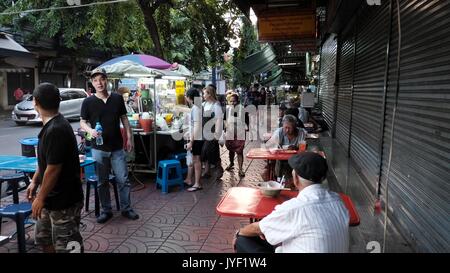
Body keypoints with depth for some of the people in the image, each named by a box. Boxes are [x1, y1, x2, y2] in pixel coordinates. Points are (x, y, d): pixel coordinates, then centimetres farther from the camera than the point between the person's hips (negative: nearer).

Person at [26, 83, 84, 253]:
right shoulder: (51, 126, 5)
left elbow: (53, 169, -25)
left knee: (66, 246, 5)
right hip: (52, 197, 10)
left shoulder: (56, 130, -27)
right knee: (43, 237, 25)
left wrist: (40, 198, -16)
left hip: (64, 200, -10)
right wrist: (34, 181, 16)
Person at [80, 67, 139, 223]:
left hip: (117, 148, 1)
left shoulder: (117, 98, 3)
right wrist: (90, 130, -18)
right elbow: (82, 122, 3)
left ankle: (126, 209, 18)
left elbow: (124, 119, 9)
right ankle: (106, 210, 24)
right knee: (102, 181, 10)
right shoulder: (88, 102, -1)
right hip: (98, 148, 0)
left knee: (123, 180, 4)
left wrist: (129, 137, 4)